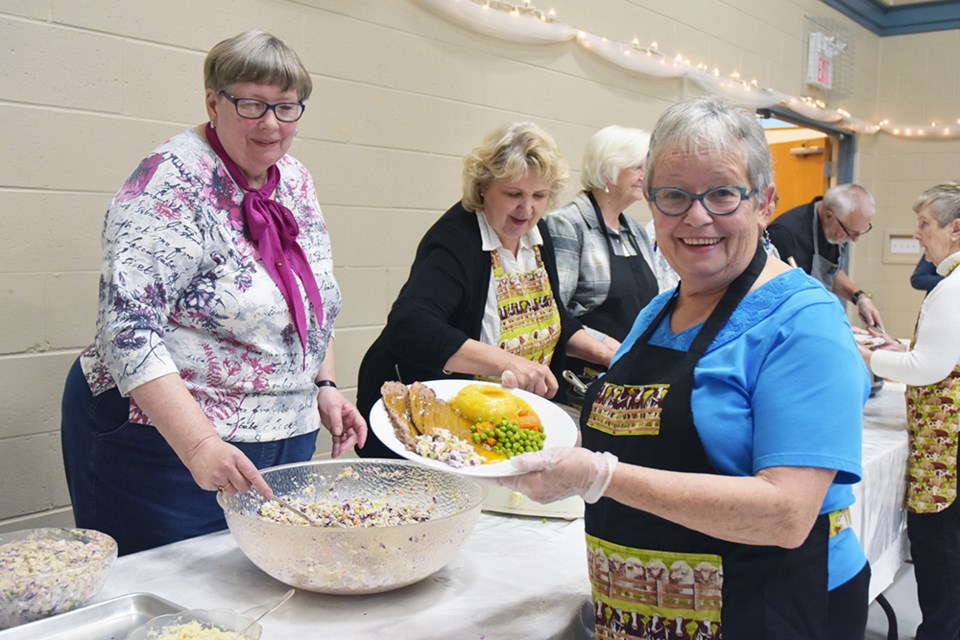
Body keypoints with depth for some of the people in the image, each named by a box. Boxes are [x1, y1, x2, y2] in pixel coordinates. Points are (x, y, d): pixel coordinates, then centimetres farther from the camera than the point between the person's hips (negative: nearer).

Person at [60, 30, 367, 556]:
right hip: (168, 447, -6)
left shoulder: (295, 183, 6)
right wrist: (198, 444, -31)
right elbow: (128, 329, -23)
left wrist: (324, 385, 5)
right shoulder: (173, 181, -15)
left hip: (285, 440, 7)